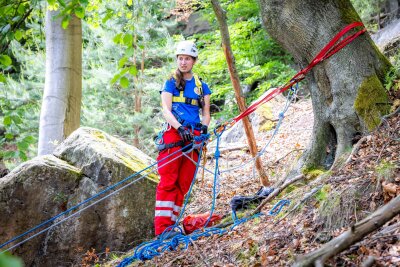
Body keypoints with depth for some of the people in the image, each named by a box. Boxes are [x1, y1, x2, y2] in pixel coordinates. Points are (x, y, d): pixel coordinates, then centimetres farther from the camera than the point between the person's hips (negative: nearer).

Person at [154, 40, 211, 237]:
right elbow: (166, 110, -3)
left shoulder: (202, 86, 17)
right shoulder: (170, 84, 8)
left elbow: (206, 113, 14)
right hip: (173, 133, -3)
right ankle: (162, 228, -14)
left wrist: (204, 127, -8)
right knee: (168, 182, -11)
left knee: (184, 183, 1)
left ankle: (172, 223, 4)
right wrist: (180, 128, -20)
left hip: (194, 137, 4)